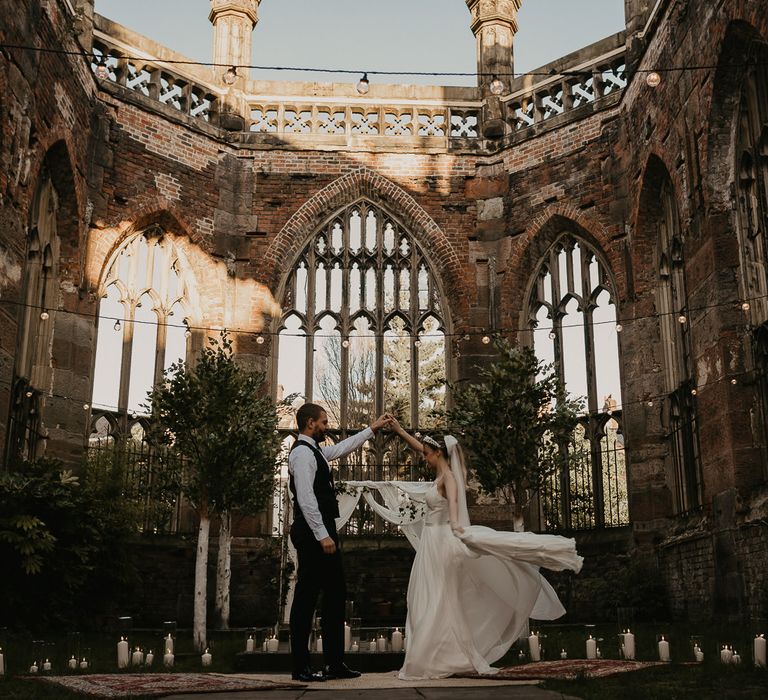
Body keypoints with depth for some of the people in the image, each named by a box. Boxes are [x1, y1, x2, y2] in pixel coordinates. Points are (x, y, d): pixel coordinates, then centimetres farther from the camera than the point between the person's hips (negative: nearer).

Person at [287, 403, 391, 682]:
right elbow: (305, 498, -20)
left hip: (322, 533, 10)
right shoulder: (303, 453, -14)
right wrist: (322, 535, -22)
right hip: (313, 534, -10)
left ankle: (335, 663, 16)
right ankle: (300, 667, 5)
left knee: (335, 595, 11)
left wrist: (371, 429, 38)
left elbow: (342, 448, 34)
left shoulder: (314, 451, 17)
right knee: (306, 597, -3)